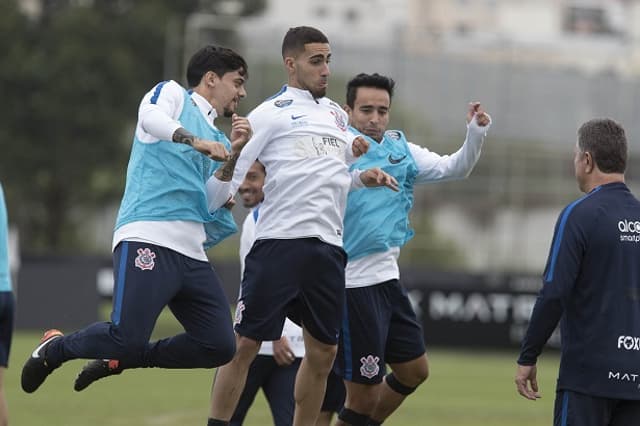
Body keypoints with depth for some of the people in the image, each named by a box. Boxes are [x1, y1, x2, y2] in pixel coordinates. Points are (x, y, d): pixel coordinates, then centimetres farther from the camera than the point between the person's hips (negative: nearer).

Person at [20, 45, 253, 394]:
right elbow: (150, 116, -15)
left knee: (219, 346, -4)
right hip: (148, 242, -8)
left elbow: (208, 203, 16)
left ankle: (117, 359, 13)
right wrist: (195, 141, -26)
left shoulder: (216, 138, 28)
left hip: (191, 253, 8)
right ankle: (54, 347, 10)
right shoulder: (172, 94, 10)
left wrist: (233, 156, 8)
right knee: (128, 337, -19)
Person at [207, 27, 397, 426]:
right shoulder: (271, 113, -1)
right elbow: (229, 175, -3)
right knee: (244, 344, -7)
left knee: (323, 354, 7)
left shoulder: (337, 113, 19)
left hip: (328, 247, 6)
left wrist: (362, 177, 10)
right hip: (280, 241, -6)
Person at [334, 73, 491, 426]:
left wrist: (475, 134, -6)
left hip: (388, 278, 8)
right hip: (353, 285, -8)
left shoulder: (399, 149, 8)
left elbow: (453, 168, 12)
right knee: (364, 395, -4)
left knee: (414, 371, 19)